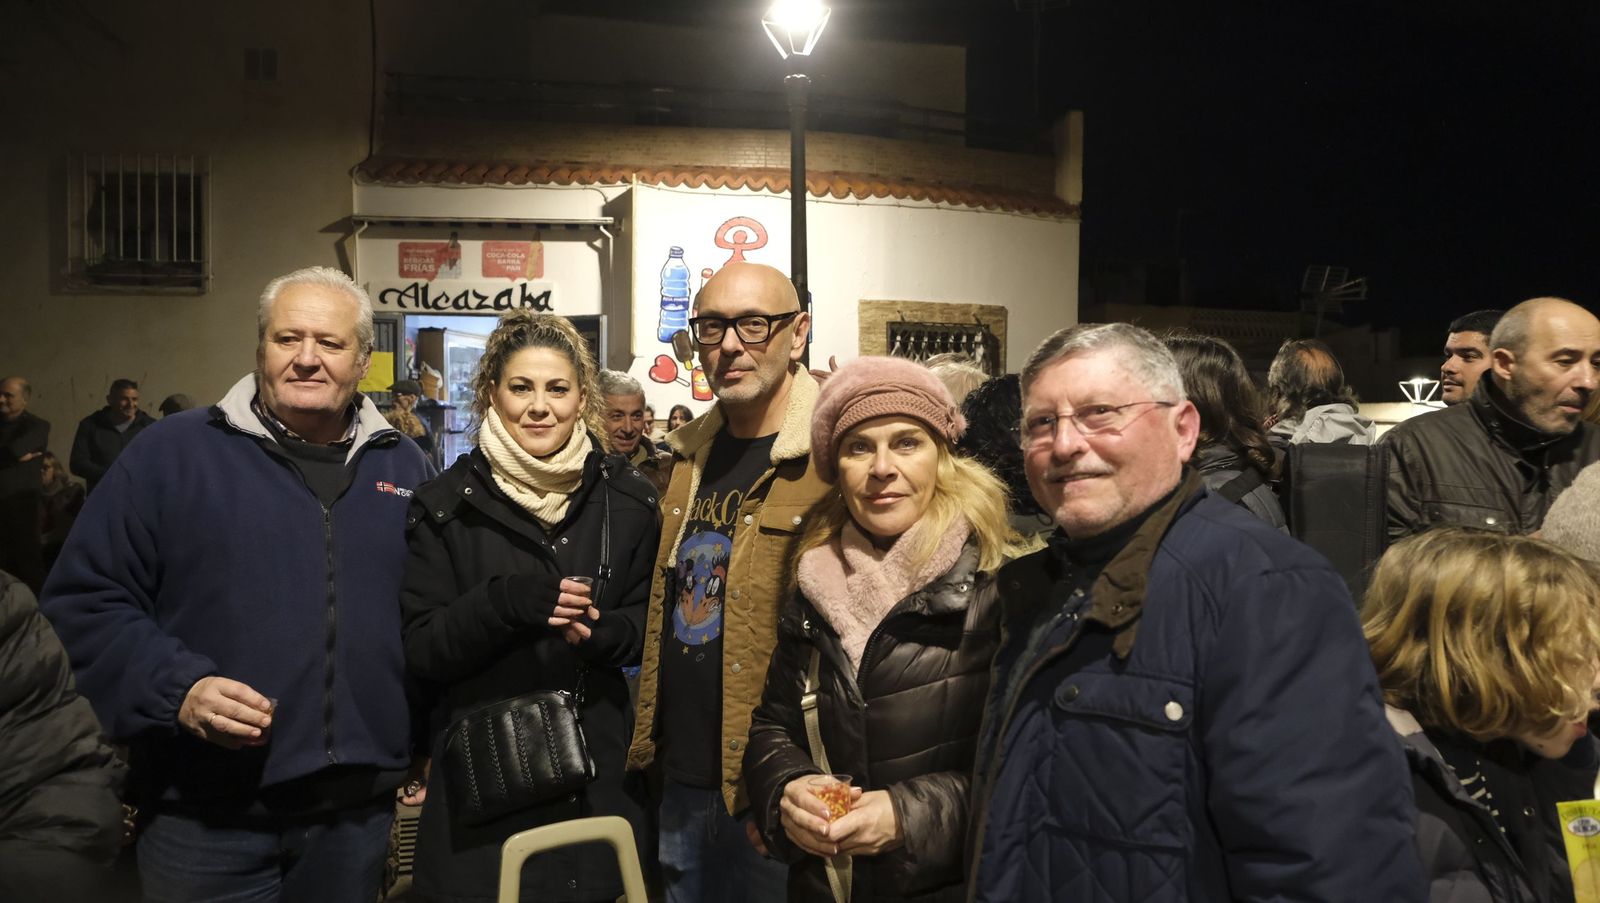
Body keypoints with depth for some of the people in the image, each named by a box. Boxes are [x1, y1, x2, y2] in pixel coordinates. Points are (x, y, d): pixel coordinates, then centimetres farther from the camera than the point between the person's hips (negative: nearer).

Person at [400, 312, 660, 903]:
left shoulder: (627, 500, 2)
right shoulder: (448, 504, -3)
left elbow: (647, 627, 7)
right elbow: (420, 650, -5)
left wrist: (600, 632, -15)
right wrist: (503, 603, -23)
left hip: (599, 774, 2)